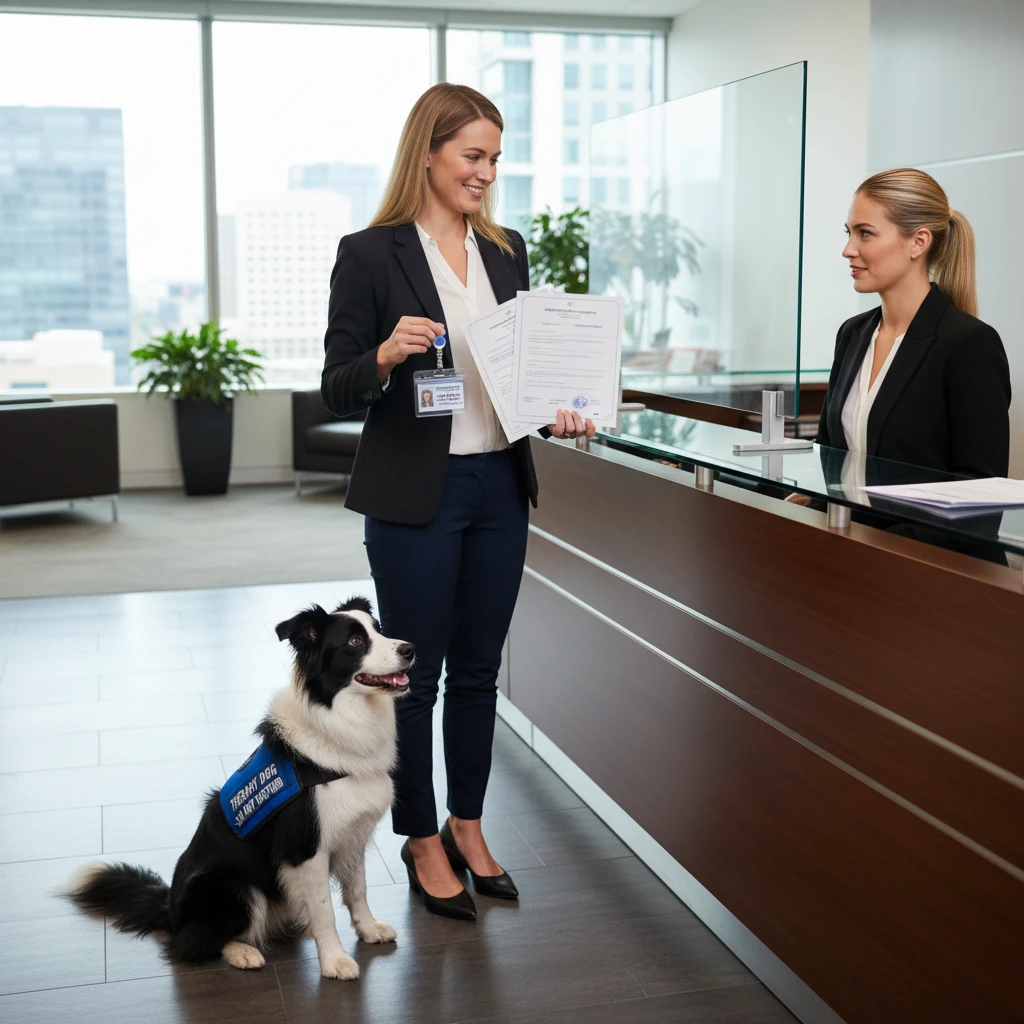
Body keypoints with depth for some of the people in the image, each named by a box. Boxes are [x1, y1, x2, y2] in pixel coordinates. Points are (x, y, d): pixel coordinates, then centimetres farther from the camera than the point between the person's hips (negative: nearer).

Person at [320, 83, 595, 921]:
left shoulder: (506, 252, 9)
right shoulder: (371, 253, -8)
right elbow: (336, 392, -8)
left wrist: (558, 410, -4)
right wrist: (387, 354, -27)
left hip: (499, 486, 5)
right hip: (415, 494, -5)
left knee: (479, 668, 14)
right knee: (417, 674, 6)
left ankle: (468, 826, 30)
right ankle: (422, 841, 23)